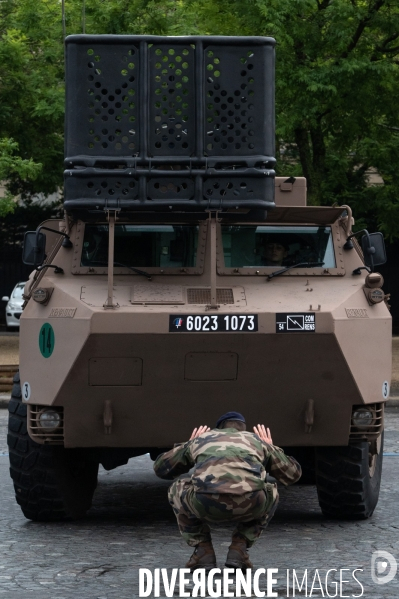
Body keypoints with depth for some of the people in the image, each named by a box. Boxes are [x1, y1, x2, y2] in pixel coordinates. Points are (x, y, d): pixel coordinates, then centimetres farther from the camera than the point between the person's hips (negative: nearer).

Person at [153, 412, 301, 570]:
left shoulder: (202, 438, 37)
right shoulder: (256, 440, 37)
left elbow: (161, 468, 49)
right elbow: (292, 474, 50)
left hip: (206, 503, 0)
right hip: (249, 504, 0)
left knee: (177, 491, 37)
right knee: (270, 494, 38)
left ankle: (203, 552, 21)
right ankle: (238, 550, 20)